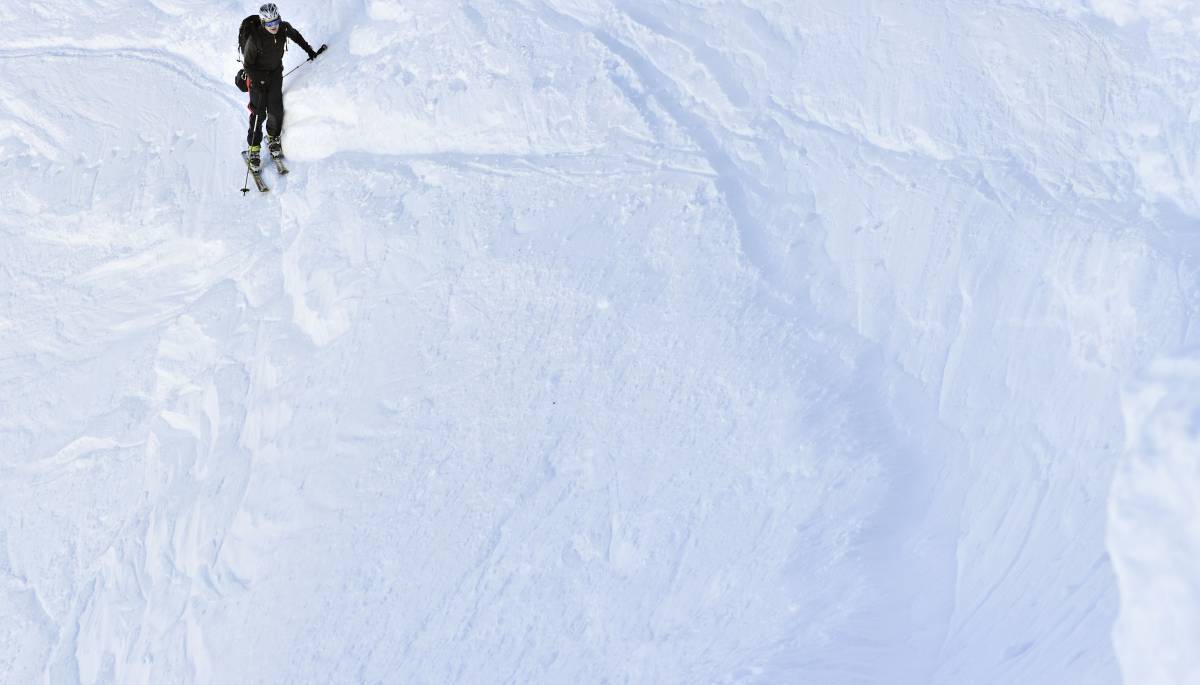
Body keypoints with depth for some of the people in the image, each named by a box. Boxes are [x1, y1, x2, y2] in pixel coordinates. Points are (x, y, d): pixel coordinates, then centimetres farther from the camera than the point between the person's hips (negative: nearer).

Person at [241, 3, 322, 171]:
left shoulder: (284, 28, -17)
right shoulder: (254, 38, -28)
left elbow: (295, 36, 10)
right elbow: (247, 64, -16)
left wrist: (310, 51, 15)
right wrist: (259, 83, -21)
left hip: (276, 71, 4)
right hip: (257, 75, -4)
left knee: (276, 110, 1)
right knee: (259, 113, -6)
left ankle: (273, 138, 28)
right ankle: (254, 149, 7)